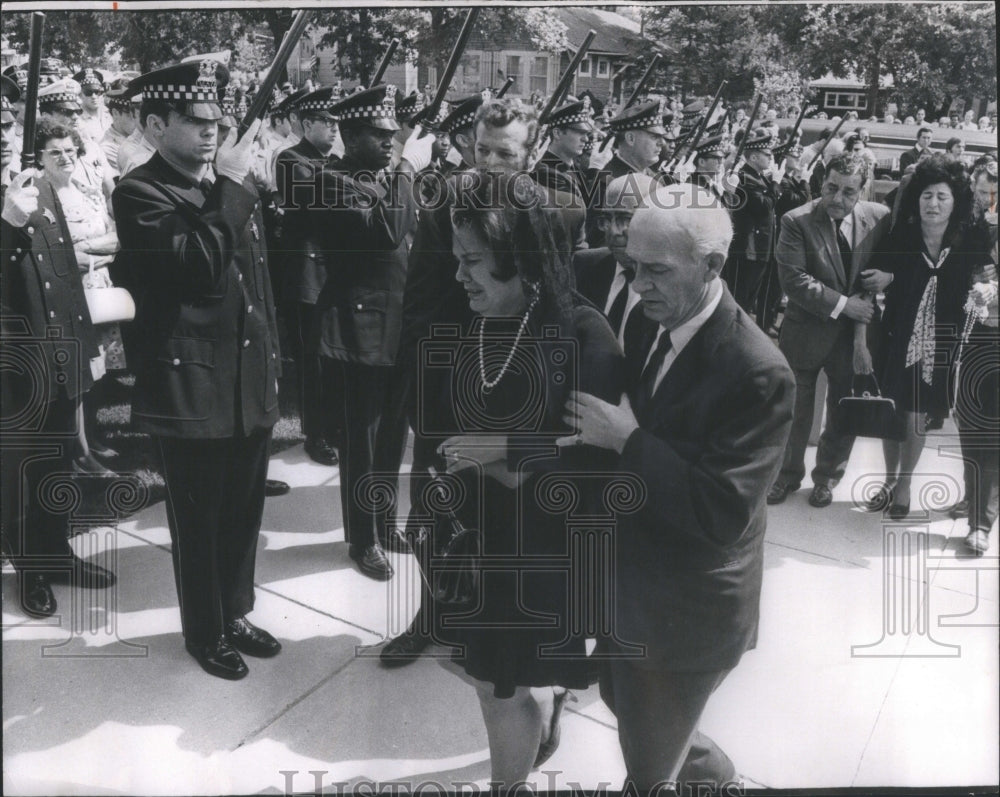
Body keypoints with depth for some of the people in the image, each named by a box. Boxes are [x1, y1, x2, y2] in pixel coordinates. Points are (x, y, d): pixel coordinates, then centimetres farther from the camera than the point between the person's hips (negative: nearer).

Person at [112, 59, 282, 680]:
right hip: (191, 388, -6)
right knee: (198, 522, 9)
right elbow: (198, 267, -26)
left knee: (244, 511, 17)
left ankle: (237, 612, 36)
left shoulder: (234, 189, 10)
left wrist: (273, 360, 16)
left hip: (249, 383, 6)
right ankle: (205, 633, 27)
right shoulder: (141, 193, -11)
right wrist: (228, 188, -23)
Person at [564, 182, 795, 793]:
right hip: (629, 578, 8)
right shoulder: (651, 325, -4)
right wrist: (592, 426, -10)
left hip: (686, 608, -7)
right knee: (622, 699, 29)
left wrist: (627, 438, -31)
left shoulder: (758, 373, -28)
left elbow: (723, 513, -31)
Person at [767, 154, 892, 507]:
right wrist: (842, 304, -23)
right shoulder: (797, 222, -16)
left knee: (845, 412, 15)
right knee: (796, 412, 13)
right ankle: (788, 473, 35)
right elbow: (793, 279, -23)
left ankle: (827, 475, 37)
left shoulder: (878, 217, -6)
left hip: (854, 332, 3)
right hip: (806, 331, -2)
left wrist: (889, 275, -14)